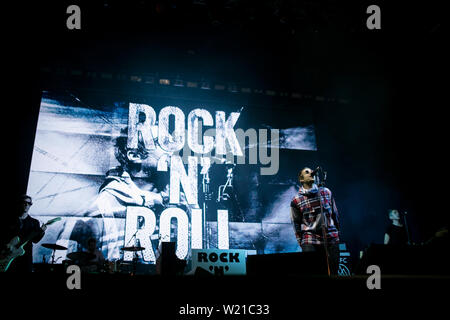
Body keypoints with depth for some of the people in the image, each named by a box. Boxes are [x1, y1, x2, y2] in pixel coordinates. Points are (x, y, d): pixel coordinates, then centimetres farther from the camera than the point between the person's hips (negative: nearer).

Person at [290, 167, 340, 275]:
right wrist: (301, 243, 3)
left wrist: (337, 232, 16)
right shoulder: (296, 200, 3)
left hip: (331, 238, 3)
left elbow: (335, 214, 17)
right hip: (310, 240, -2)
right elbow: (296, 224, 7)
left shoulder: (326, 192, 11)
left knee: (333, 272, 0)